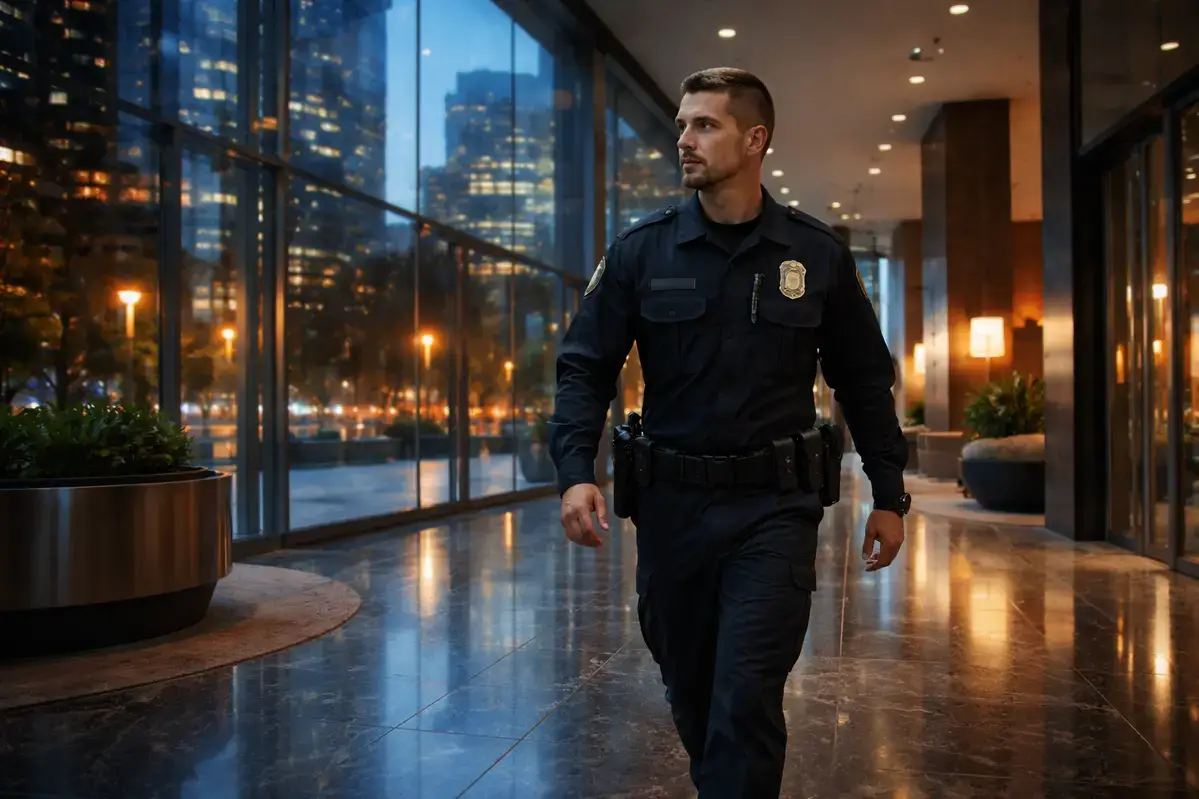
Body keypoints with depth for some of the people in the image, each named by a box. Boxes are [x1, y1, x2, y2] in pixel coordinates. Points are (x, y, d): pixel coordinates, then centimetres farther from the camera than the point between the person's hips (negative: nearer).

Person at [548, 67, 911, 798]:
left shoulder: (818, 255, 1)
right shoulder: (641, 252, 1)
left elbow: (865, 381, 7)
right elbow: (586, 367, 0)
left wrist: (889, 496, 7)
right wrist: (576, 472, -14)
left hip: (774, 506, -2)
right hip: (672, 503, 2)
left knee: (745, 702, -8)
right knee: (690, 695, 17)